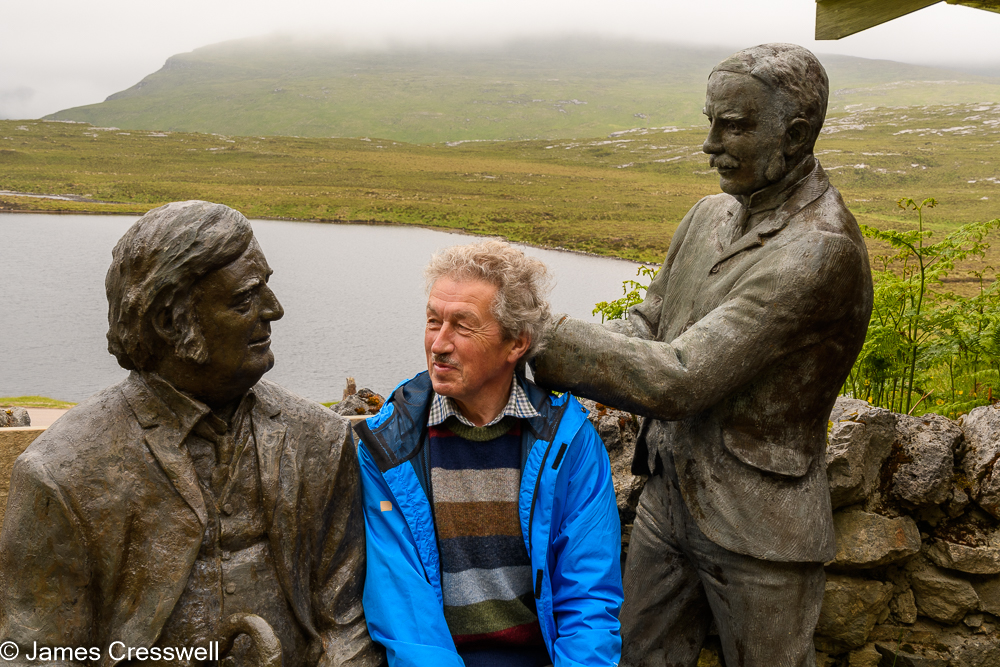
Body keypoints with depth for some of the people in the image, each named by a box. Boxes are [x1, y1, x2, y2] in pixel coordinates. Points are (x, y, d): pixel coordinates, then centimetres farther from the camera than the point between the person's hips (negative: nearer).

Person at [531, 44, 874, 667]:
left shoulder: (823, 250, -25)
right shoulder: (711, 214, 3)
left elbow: (679, 379, -29)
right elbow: (647, 326, 6)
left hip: (755, 526, -7)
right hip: (668, 494, 7)